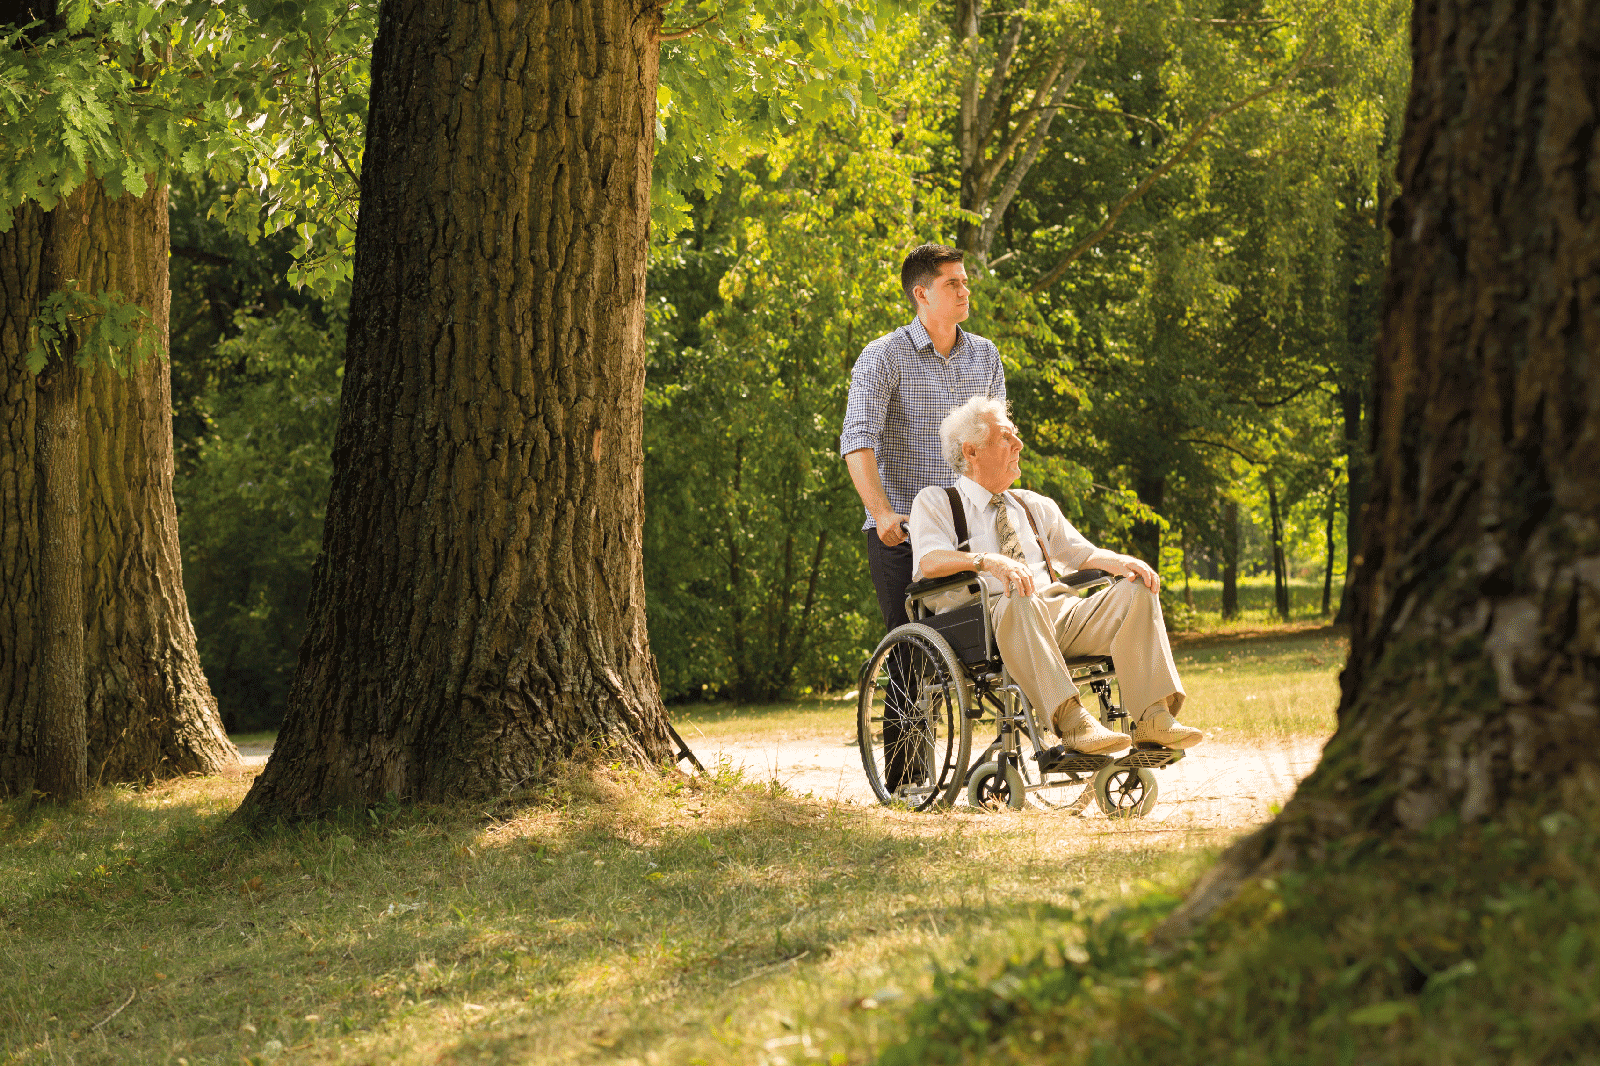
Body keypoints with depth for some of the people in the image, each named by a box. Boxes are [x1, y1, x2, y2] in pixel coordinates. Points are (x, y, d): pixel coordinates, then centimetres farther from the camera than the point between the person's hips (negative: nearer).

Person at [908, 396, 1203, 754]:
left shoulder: (1034, 506, 28)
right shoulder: (934, 503, 10)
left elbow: (1082, 553, 25)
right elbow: (930, 561, -9)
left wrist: (1122, 562, 1)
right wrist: (987, 560, -29)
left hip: (1058, 616, 6)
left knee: (1138, 590, -16)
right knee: (1021, 600, -39)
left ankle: (1154, 718, -30)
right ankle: (1071, 721, -51)